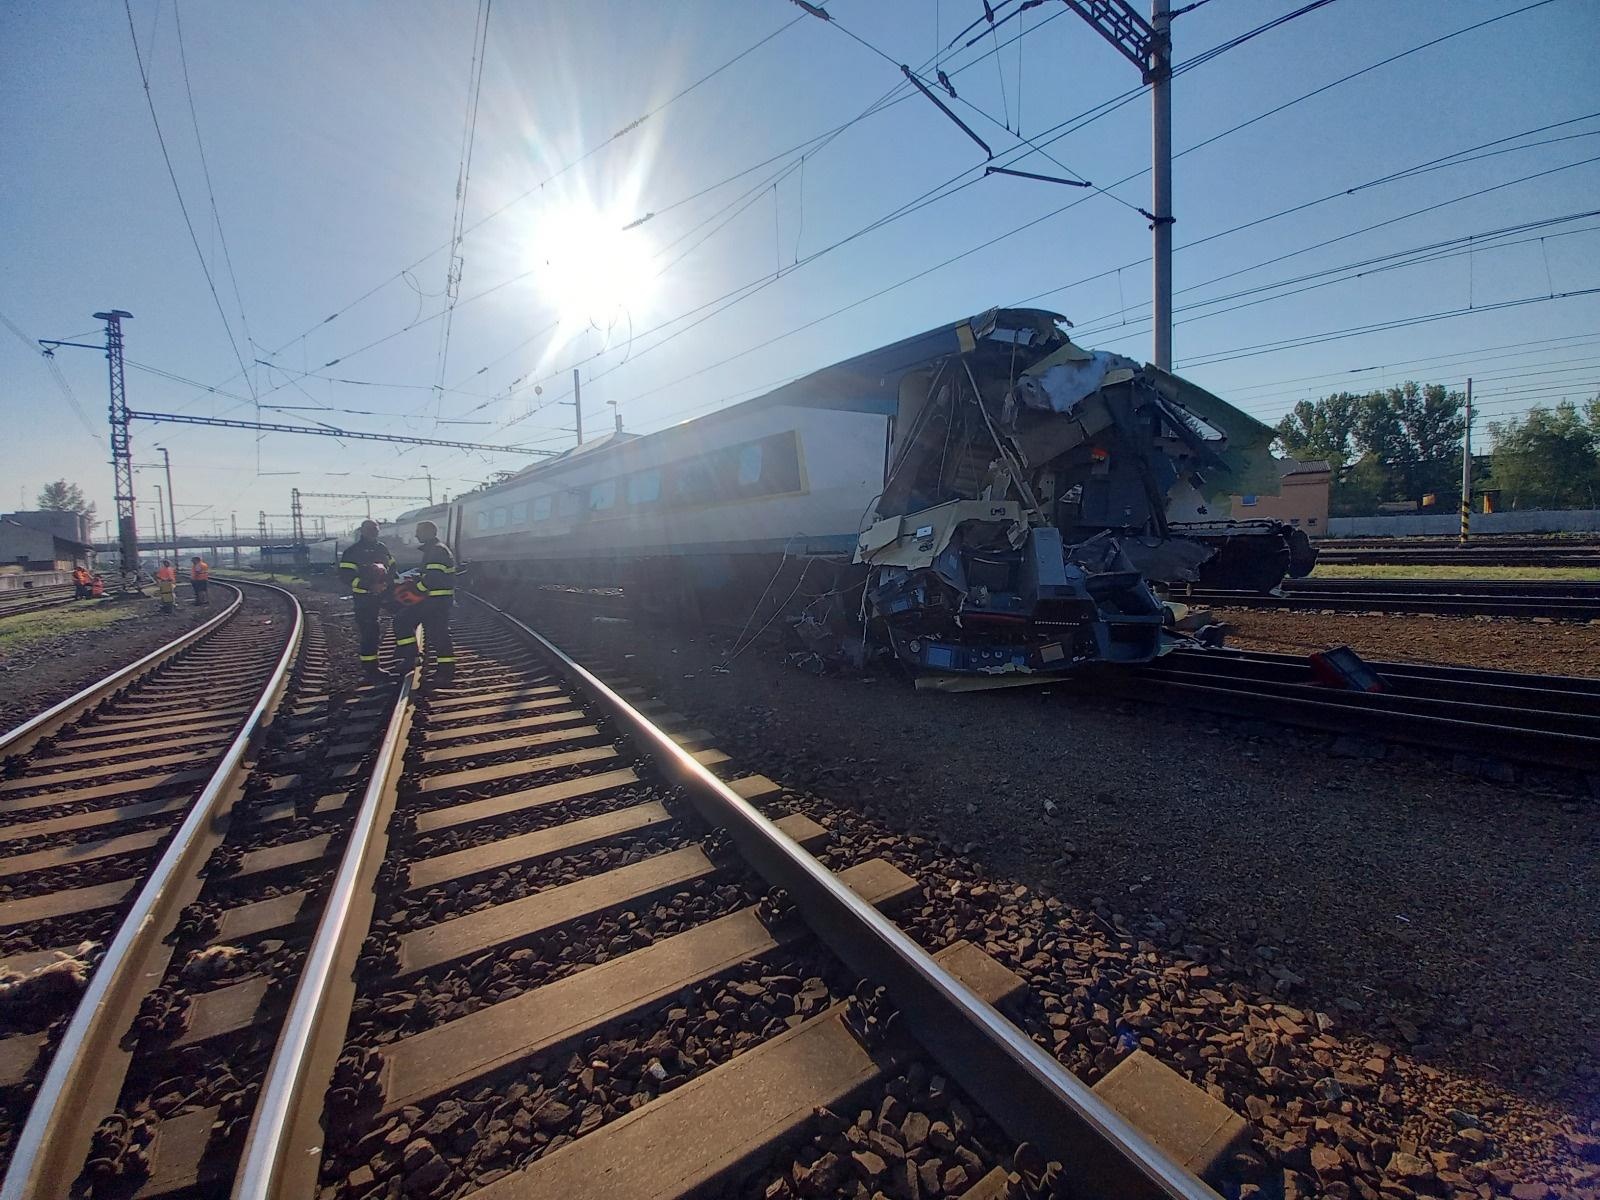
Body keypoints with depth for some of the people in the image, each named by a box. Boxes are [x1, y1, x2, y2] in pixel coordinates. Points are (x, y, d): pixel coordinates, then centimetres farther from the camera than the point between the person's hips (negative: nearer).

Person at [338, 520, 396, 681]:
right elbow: (346, 575, -15)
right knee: (368, 631, -5)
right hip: (363, 597, -6)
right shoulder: (354, 551, -8)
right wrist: (369, 586, -24)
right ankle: (371, 667, 0)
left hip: (381, 594, 6)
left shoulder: (381, 548, 13)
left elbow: (392, 567, 24)